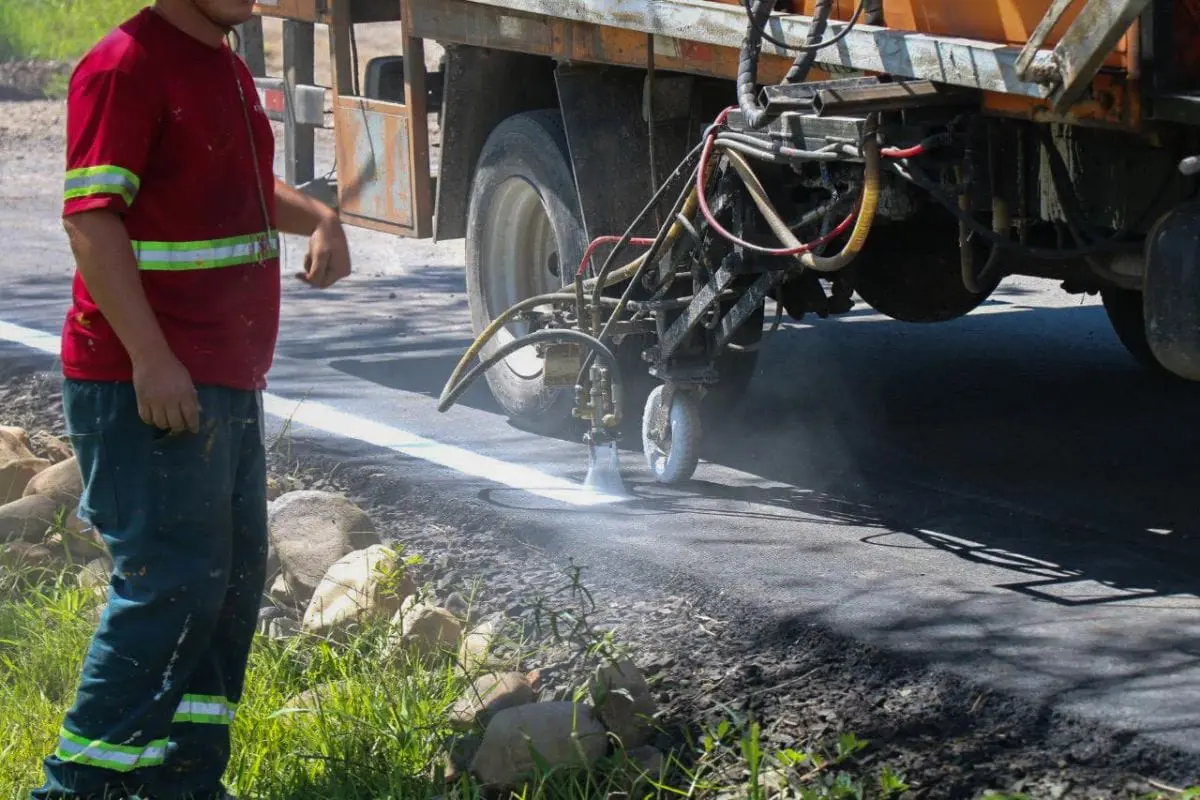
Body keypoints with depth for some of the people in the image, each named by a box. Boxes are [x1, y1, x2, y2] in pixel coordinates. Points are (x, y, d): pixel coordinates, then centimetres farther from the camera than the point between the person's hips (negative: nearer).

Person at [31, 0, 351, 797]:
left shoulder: (226, 68, 15)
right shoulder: (126, 66, -15)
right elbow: (91, 217, -22)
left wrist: (318, 218, 11)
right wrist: (150, 358, -28)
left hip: (228, 383, 10)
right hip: (149, 385, -10)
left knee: (233, 580, 13)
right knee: (173, 585, -11)